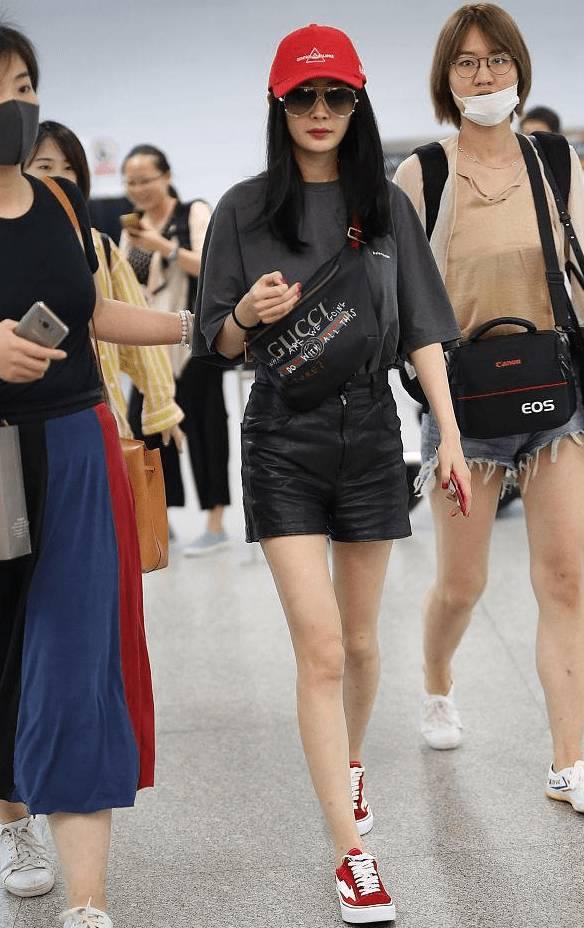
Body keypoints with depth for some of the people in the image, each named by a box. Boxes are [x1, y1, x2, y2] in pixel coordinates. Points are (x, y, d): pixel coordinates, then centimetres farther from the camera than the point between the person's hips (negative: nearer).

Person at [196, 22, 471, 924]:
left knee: (360, 638, 14)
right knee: (320, 647, -8)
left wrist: (451, 433, -3)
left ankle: (349, 764, 42)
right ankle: (352, 850, -2)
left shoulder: (387, 205, 5)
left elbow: (422, 331, 5)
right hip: (283, 437, -2)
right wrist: (247, 313, -19)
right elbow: (219, 343, 3)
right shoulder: (245, 208, -1)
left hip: (370, 429, 2)